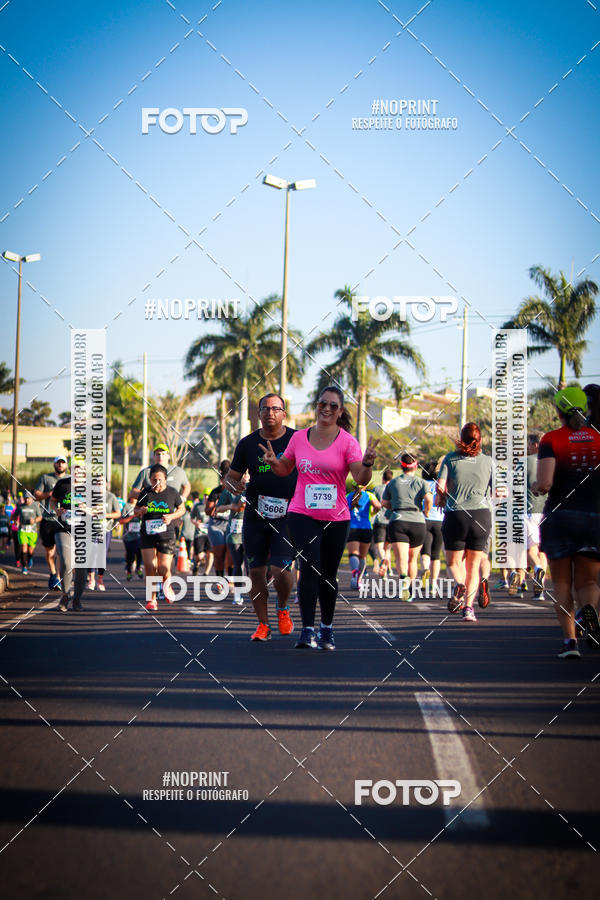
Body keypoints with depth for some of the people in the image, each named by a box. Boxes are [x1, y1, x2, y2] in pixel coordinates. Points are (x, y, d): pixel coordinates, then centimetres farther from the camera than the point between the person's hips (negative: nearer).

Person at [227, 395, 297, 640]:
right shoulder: (248, 443, 6)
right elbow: (232, 475, 13)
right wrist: (234, 485, -10)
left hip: (287, 516, -3)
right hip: (255, 516, 3)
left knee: (280, 570, -13)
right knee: (256, 571, 3)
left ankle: (283, 609, 17)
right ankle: (263, 624, 16)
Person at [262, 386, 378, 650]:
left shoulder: (347, 441, -3)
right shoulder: (299, 437, 4)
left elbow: (361, 479, -12)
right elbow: (285, 470, 18)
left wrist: (367, 463, -31)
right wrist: (273, 462, -3)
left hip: (336, 518, 0)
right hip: (302, 514, 0)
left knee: (328, 575, 10)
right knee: (310, 566, -17)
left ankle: (327, 628, 28)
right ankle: (308, 630, -17)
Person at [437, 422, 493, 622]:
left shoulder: (451, 458, 3)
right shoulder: (488, 461, 6)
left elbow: (440, 487, -5)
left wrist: (444, 499, 16)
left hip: (455, 515, -1)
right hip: (481, 515, 1)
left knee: (454, 561, 11)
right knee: (474, 565, 9)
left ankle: (460, 584, -21)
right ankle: (468, 606, -3)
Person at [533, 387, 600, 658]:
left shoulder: (551, 440, -5)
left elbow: (544, 484, -16)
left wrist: (535, 486, 6)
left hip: (560, 515, -2)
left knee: (562, 583, 11)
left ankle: (569, 638, -4)